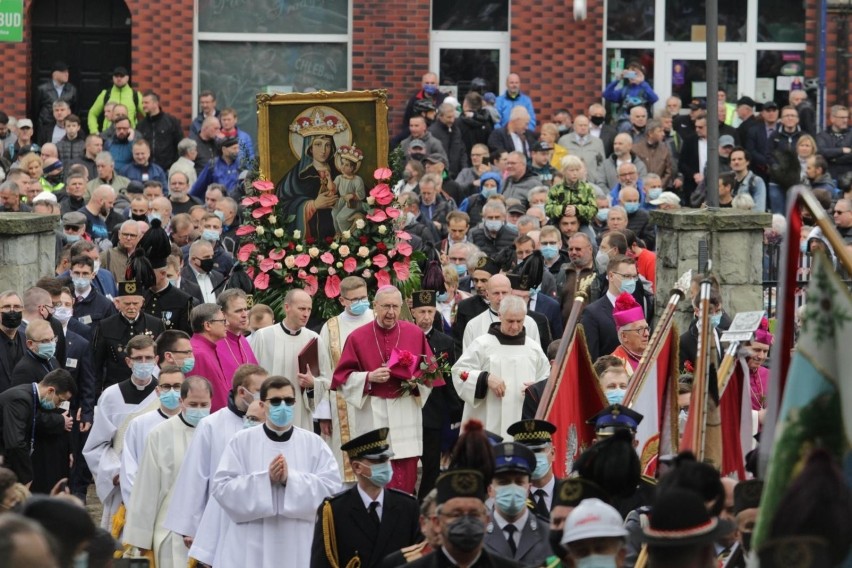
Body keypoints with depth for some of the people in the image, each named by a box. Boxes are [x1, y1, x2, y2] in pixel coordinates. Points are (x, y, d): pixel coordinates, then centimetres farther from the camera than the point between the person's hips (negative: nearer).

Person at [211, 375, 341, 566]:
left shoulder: (314, 443, 8)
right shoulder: (241, 441, 5)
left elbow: (332, 486, -3)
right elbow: (221, 487, -4)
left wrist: (291, 478, -14)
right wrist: (265, 479, -14)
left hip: (300, 549, 1)